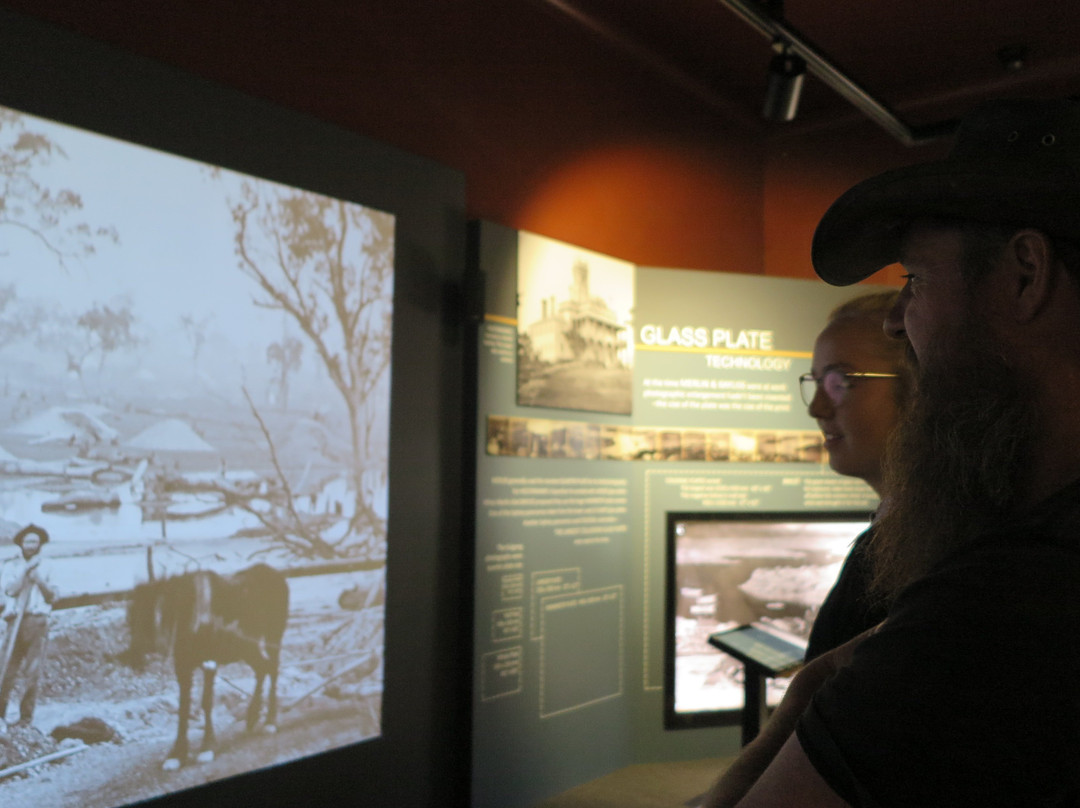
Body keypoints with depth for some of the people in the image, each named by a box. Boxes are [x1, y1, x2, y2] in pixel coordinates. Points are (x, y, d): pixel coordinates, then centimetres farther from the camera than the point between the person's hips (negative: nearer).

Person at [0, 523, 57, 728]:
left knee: (32, 671, 0)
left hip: (38, 621, 1)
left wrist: (41, 581, -4)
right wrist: (26, 569, -12)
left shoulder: (45, 566, 13)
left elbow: (52, 596, 10)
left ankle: (26, 717, 6)